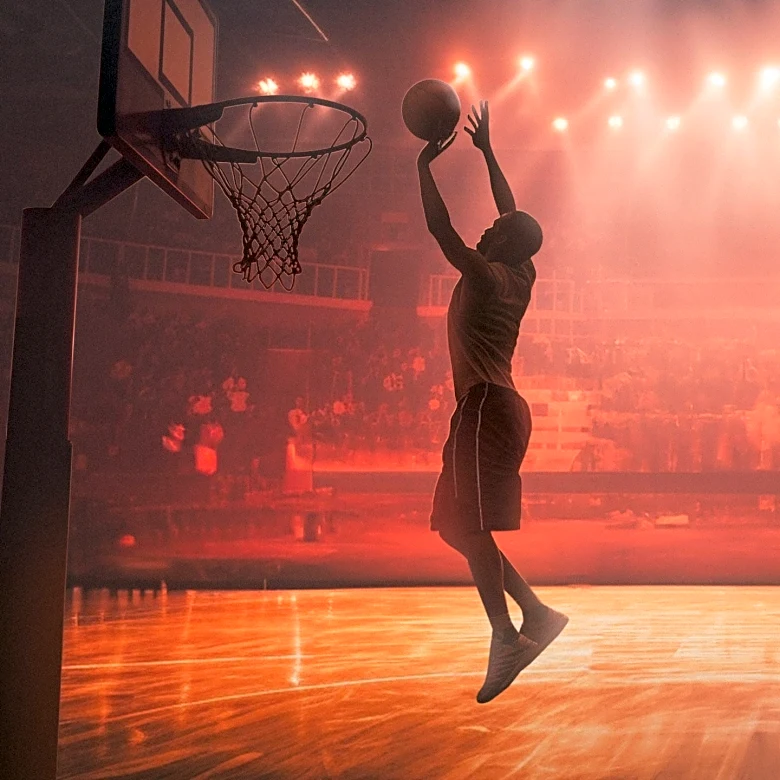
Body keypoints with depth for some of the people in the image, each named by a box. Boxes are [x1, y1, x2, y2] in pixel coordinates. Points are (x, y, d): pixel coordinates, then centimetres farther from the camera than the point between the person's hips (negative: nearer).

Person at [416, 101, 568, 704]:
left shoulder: (487, 275, -7)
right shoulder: (520, 279, 15)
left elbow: (441, 228, -10)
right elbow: (514, 216, 29)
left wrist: (425, 165, 1)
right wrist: (487, 153, 35)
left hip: (486, 406, -9)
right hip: (499, 408, 9)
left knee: (469, 526, -14)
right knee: (461, 527, 11)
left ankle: (506, 637, -17)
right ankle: (536, 614, 9)